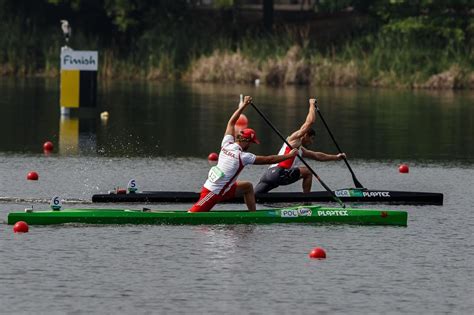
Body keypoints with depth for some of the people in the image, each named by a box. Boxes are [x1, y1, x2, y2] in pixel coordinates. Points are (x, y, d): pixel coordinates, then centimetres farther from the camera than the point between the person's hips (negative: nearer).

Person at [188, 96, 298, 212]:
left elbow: (231, 123, 15)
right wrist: (289, 155, -4)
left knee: (248, 187, 15)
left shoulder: (226, 145, 0)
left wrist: (242, 107, 22)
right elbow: (269, 159, -13)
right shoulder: (242, 156, -18)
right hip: (213, 194, -9)